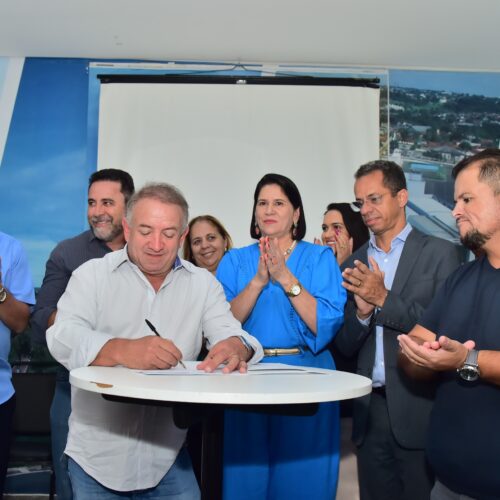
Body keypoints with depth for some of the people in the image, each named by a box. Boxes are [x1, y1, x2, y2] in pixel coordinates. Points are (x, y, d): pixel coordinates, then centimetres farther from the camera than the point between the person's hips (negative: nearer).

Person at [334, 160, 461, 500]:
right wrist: (362, 312, -12)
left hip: (420, 410, -4)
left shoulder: (440, 253, -4)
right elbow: (345, 347, 8)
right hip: (370, 410, 4)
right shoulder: (353, 265, 8)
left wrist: (384, 299, -17)